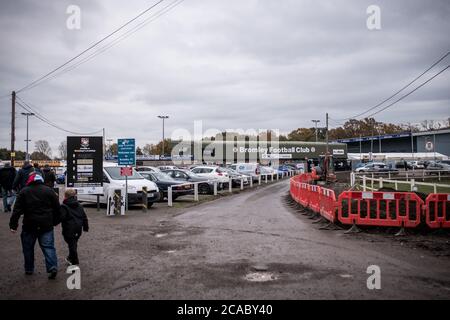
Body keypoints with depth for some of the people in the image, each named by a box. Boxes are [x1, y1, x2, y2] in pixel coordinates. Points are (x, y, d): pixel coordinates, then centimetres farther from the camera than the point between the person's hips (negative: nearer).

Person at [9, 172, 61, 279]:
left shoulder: (24, 192, -1)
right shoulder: (49, 191, 2)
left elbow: (17, 210, -5)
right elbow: (57, 209, 6)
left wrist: (13, 225, -1)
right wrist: (55, 221, 17)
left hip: (29, 225, 0)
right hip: (46, 226, 1)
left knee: (28, 247, 16)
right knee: (48, 246, 2)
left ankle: (29, 269, 23)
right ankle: (52, 267, -13)